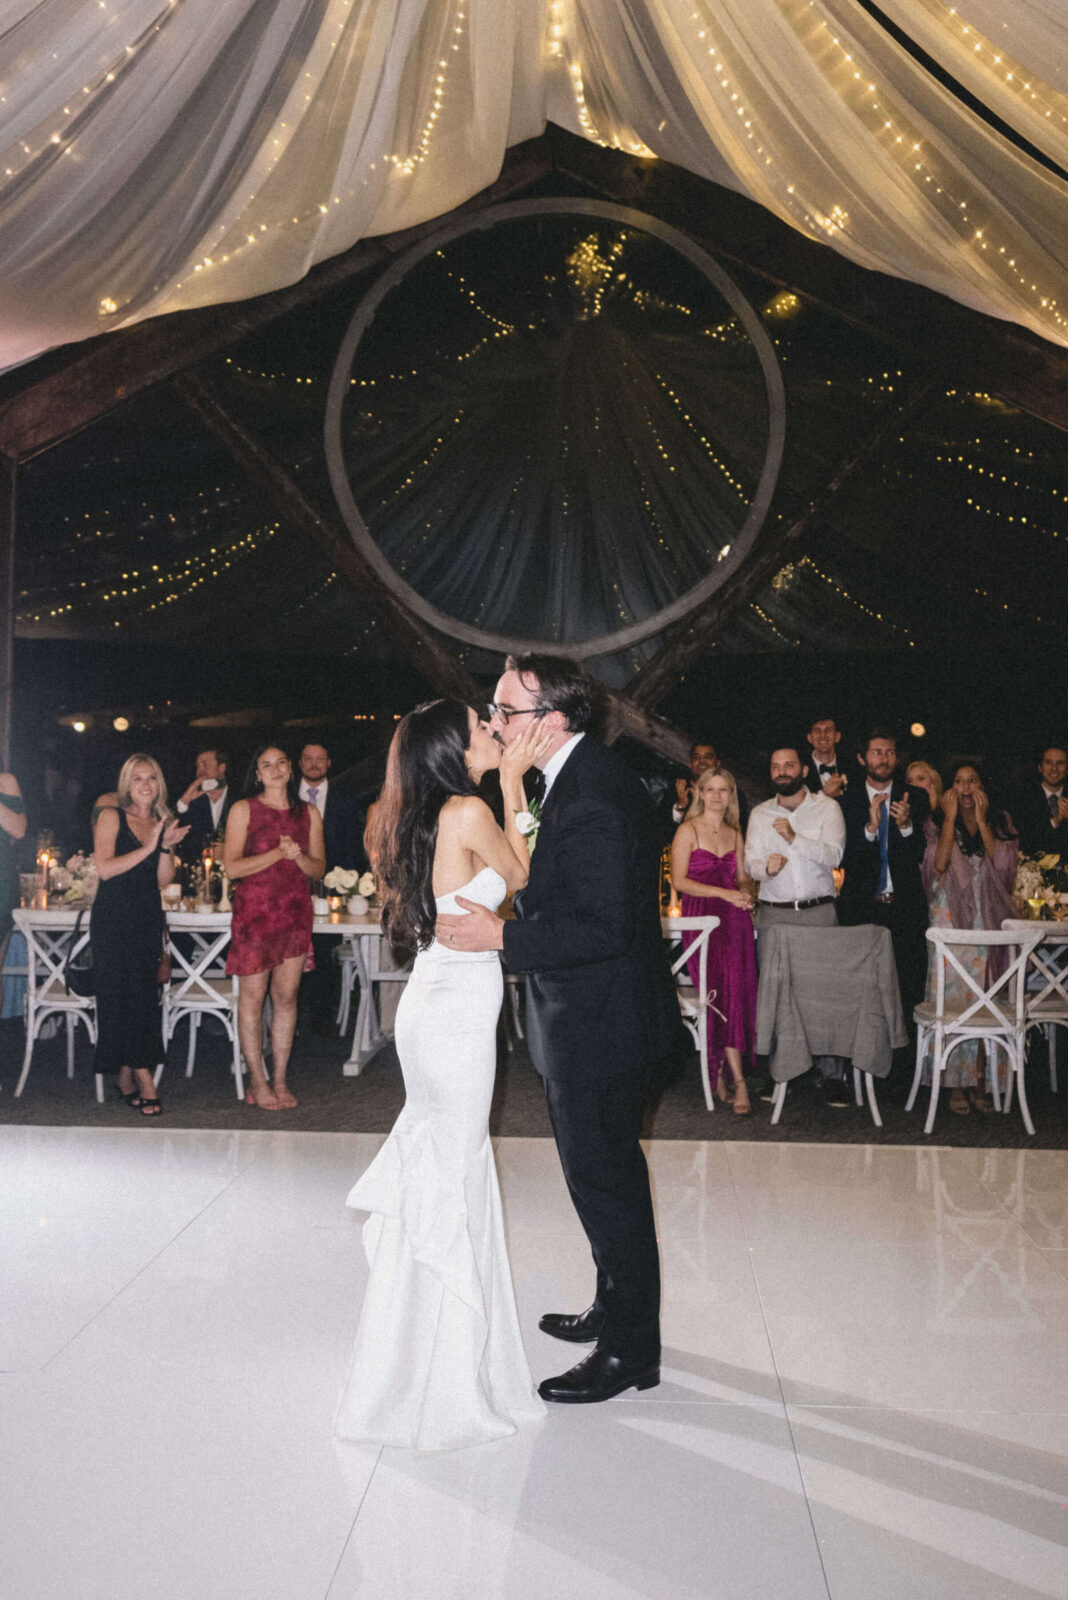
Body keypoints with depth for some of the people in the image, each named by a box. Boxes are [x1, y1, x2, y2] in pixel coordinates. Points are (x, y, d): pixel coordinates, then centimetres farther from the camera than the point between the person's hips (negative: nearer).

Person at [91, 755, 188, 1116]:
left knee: (143, 997, 2)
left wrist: (166, 847, -7)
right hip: (114, 917, -4)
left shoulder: (163, 823, 13)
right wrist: (148, 848, -15)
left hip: (148, 918, 4)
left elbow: (163, 880, 8)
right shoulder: (111, 816, 0)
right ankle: (144, 1077, -2)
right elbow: (105, 868, -11)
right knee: (122, 994, -6)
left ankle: (126, 1076, 11)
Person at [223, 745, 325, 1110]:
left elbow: (318, 869, 11)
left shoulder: (308, 813, 11)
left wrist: (299, 856, -10)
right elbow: (232, 868, -7)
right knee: (253, 995, -1)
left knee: (287, 995, 5)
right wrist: (278, 853, -14)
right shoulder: (243, 809, 1)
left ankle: (280, 1079, 14)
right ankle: (258, 1082, 9)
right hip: (255, 911, -3)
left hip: (295, 912, 3)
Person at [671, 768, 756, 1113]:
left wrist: (747, 892, -5)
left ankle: (717, 1072, 8)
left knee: (740, 991, -5)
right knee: (723, 990, -17)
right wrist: (723, 893, -14)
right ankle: (738, 1080, -16)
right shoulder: (688, 830, 2)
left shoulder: (735, 834, 18)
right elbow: (679, 880, -6)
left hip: (735, 920, 5)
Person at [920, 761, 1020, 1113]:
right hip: (951, 918, -1)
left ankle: (979, 1080, 9)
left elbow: (1002, 863, -7)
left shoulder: (1000, 821, 8)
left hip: (988, 920, 2)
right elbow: (938, 865, -12)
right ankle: (955, 1084, 1)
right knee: (952, 997, -6)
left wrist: (981, 821, -9)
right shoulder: (938, 823, 4)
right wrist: (951, 819, -10)